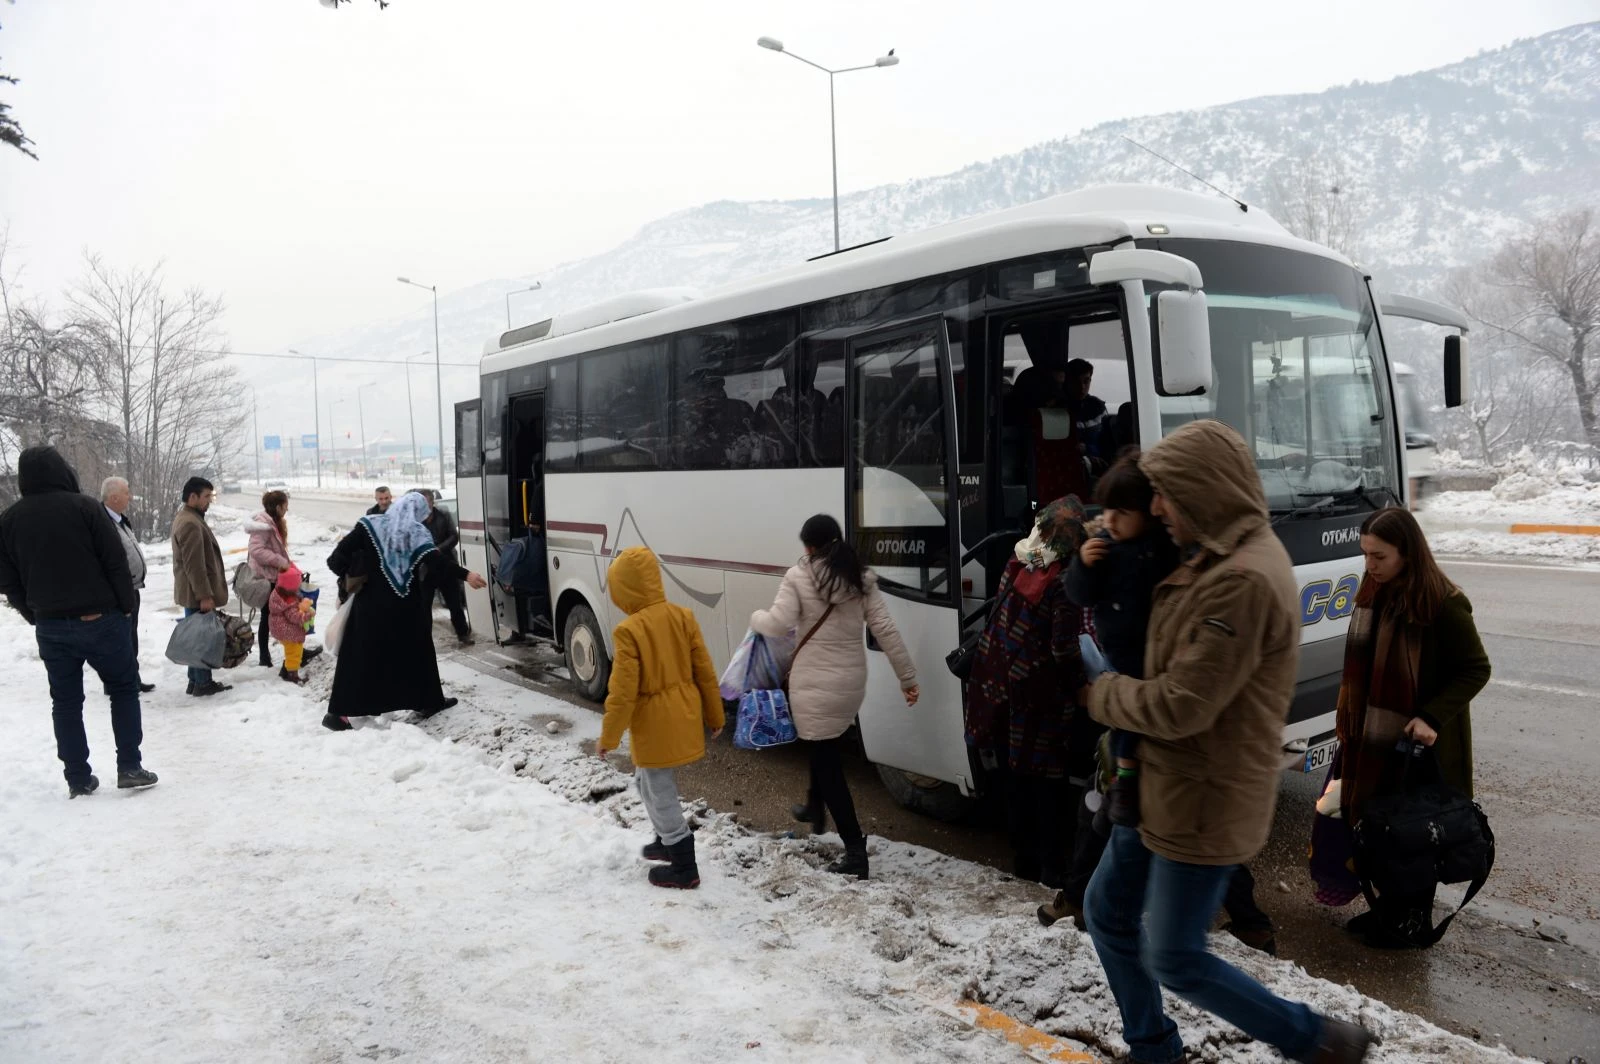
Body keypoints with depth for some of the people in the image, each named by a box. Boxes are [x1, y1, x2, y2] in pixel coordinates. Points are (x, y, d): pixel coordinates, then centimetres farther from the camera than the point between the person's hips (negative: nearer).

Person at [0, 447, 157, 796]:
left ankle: (78, 778, 13)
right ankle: (129, 767, 5)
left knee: (65, 701, 11)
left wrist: (36, 616, 17)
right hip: (100, 618, -3)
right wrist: (128, 605, -2)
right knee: (124, 687, 10)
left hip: (50, 626, 4)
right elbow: (116, 561, -12)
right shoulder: (83, 506, -9)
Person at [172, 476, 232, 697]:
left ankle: (196, 681, 22)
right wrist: (205, 595, -23)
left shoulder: (188, 518, 16)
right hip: (197, 593, -11)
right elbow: (195, 565, -24)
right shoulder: (190, 523, -19)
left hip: (193, 592, 11)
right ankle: (203, 684, 1)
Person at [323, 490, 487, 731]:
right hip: (405, 605, -1)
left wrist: (347, 573, 7)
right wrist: (465, 575, -12)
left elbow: (343, 549, -8)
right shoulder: (418, 532, -3)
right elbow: (436, 560, -14)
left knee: (360, 654, 4)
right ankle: (427, 701, 24)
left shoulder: (370, 525, -1)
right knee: (415, 650, 16)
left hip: (371, 603, 1)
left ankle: (339, 711, 2)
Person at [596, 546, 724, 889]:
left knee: (661, 794, 7)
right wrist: (715, 716, 15)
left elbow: (622, 693, -18)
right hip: (684, 720, 7)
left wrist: (608, 737, -6)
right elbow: (705, 673, 4)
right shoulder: (683, 616, -1)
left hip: (654, 728, -7)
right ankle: (668, 841, 42)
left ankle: (684, 869, 17)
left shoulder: (629, 631, -20)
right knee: (650, 782, 27)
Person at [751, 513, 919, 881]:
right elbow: (885, 630, 1)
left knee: (828, 764, 2)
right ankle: (815, 809, 50)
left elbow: (778, 624, -17)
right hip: (851, 682, 6)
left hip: (815, 685, -6)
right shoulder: (861, 579, 4)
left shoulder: (799, 576, -9)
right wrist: (907, 676, 5)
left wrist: (757, 617, 5)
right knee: (826, 748, 30)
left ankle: (855, 851, -1)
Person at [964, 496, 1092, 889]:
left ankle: (1025, 860, 27)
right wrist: (1079, 688, -3)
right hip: (1041, 698, -5)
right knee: (1048, 784, 8)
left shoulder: (1015, 566, 0)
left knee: (1015, 781, 15)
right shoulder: (1063, 583, -17)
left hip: (1001, 690, 6)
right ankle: (1053, 868, 16)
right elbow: (1064, 651, -16)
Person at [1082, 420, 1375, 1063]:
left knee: (1173, 960, 4)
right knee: (1107, 913, 18)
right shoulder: (1215, 561, 8)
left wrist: (1099, 693, -9)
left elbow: (1180, 706, -27)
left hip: (1202, 804, -10)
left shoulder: (1244, 581, -26)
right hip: (1164, 788, 10)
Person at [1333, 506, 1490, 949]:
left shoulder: (1443, 603, -19)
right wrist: (1351, 726, 14)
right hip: (1374, 738, 6)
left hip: (1419, 742, -6)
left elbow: (1476, 669, -13)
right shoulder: (1373, 593, 3)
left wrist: (1432, 718, -23)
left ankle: (1414, 919, 26)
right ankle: (1388, 908, 32)